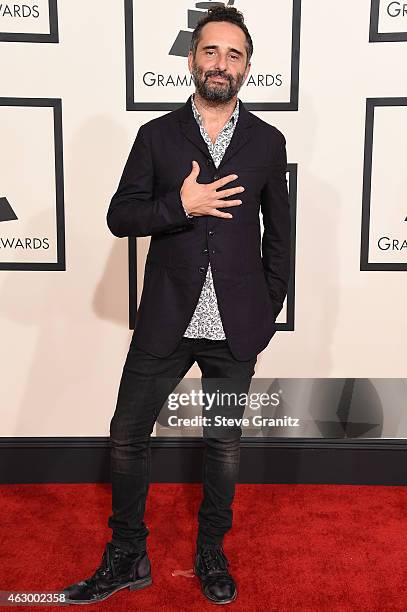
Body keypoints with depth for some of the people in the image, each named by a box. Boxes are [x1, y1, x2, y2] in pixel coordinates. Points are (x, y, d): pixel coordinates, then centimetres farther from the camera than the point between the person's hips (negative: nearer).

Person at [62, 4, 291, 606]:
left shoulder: (268, 141, 6)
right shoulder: (157, 135, 5)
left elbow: (278, 235, 9)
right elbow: (120, 216, 2)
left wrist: (268, 312, 6)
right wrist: (181, 205, -15)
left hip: (235, 329, 1)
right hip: (166, 323, 0)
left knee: (224, 444, 13)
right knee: (128, 436, 5)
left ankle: (211, 552, 36)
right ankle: (127, 557, 27)